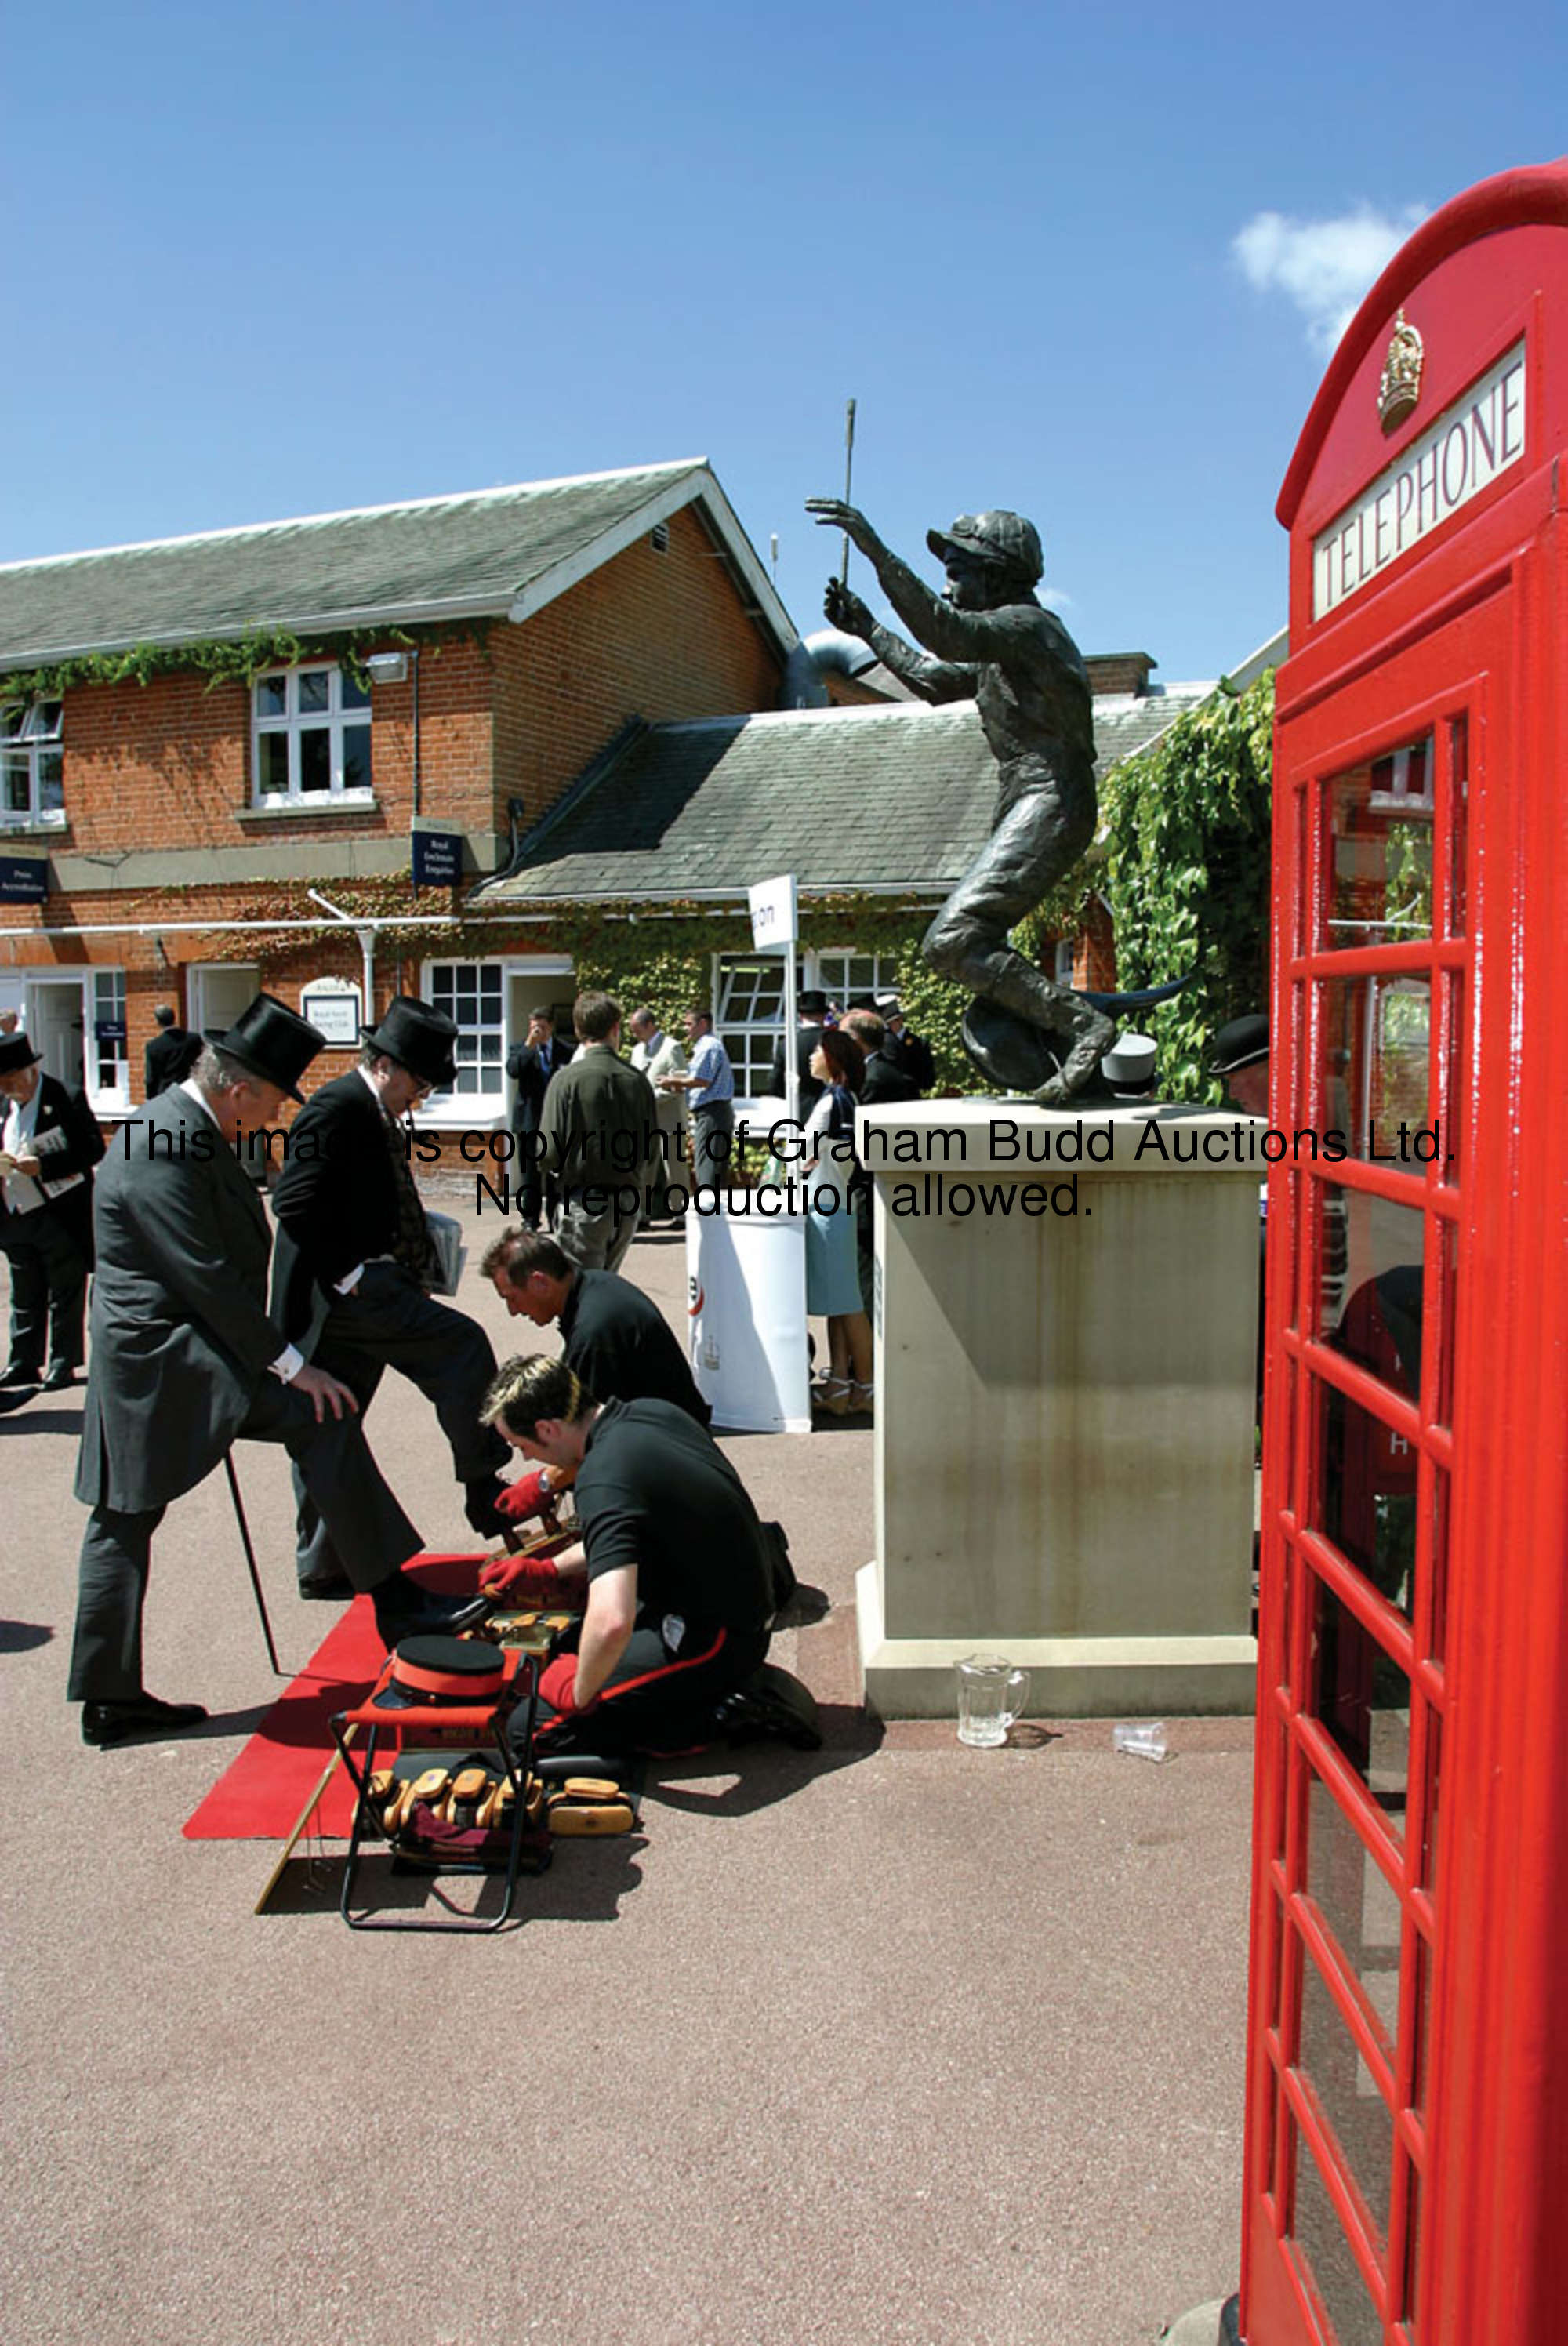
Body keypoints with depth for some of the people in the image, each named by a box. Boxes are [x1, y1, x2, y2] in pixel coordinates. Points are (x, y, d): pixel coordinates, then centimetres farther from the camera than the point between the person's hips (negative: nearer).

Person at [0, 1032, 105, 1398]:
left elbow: (93, 1149, -15)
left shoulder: (66, 1100, -11)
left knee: (65, 1296, 5)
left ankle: (63, 1363, 15)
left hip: (61, 1218, -6)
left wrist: (43, 1166, -22)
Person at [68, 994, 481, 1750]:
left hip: (148, 1354, 11)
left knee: (122, 1526, 13)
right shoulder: (164, 1154, -20)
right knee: (319, 1416, -17)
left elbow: (220, 1266, 18)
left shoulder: (187, 1129, 11)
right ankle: (392, 1601, -15)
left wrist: (275, 1357, 18)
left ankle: (108, 1697, 22)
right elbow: (207, 1279, -22)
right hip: (165, 1354, -11)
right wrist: (289, 1364, -19)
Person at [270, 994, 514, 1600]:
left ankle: (322, 1566, 23)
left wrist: (412, 1267, 14)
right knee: (462, 1345, -16)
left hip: (353, 1298, 10)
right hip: (346, 1293, -10)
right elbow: (297, 1204, -22)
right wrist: (348, 1271, -21)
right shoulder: (337, 1107, -13)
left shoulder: (377, 1114, 18)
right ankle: (484, 1493, -6)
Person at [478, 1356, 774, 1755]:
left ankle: (710, 1721, -6)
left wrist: (579, 1694, -19)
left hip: (709, 1641, -9)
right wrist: (550, 1571, 15)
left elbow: (612, 1623, -38)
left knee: (534, 1727, -7)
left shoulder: (604, 1478, -27)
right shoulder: (654, 1412, 1)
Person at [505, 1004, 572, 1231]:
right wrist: (529, 1045, -17)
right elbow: (513, 1070, -16)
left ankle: (557, 1219, 11)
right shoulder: (520, 1048, 4)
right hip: (529, 1119, 0)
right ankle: (530, 1219, 12)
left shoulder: (565, 1051, 5)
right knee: (529, 1171, 4)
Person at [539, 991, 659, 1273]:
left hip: (585, 1200, -4)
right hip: (629, 1202, 4)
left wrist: (565, 1173, 10)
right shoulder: (636, 1080, 2)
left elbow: (550, 1151, -11)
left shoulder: (568, 1078, -10)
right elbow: (653, 1147, 5)